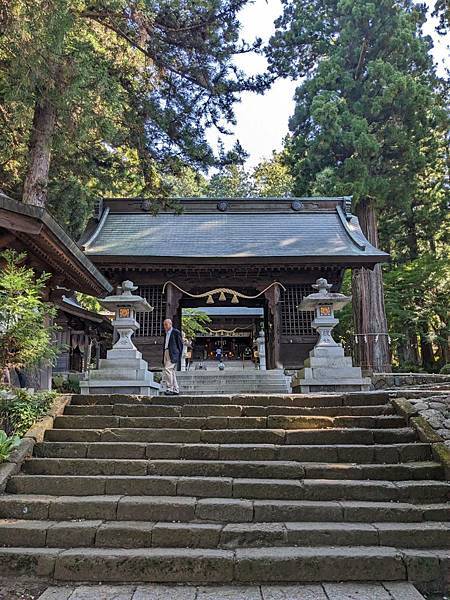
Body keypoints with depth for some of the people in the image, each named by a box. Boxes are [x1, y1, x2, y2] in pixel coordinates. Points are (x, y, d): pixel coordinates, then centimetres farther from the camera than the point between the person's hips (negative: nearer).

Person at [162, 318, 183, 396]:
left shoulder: (176, 332, -3)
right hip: (166, 354, 8)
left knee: (168, 369, -20)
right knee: (172, 372, 7)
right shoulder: (166, 333, 21)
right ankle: (176, 390, 11)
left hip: (173, 354, -8)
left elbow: (180, 345, -5)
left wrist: (179, 356, -9)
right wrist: (163, 358, 15)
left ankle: (169, 389, -20)